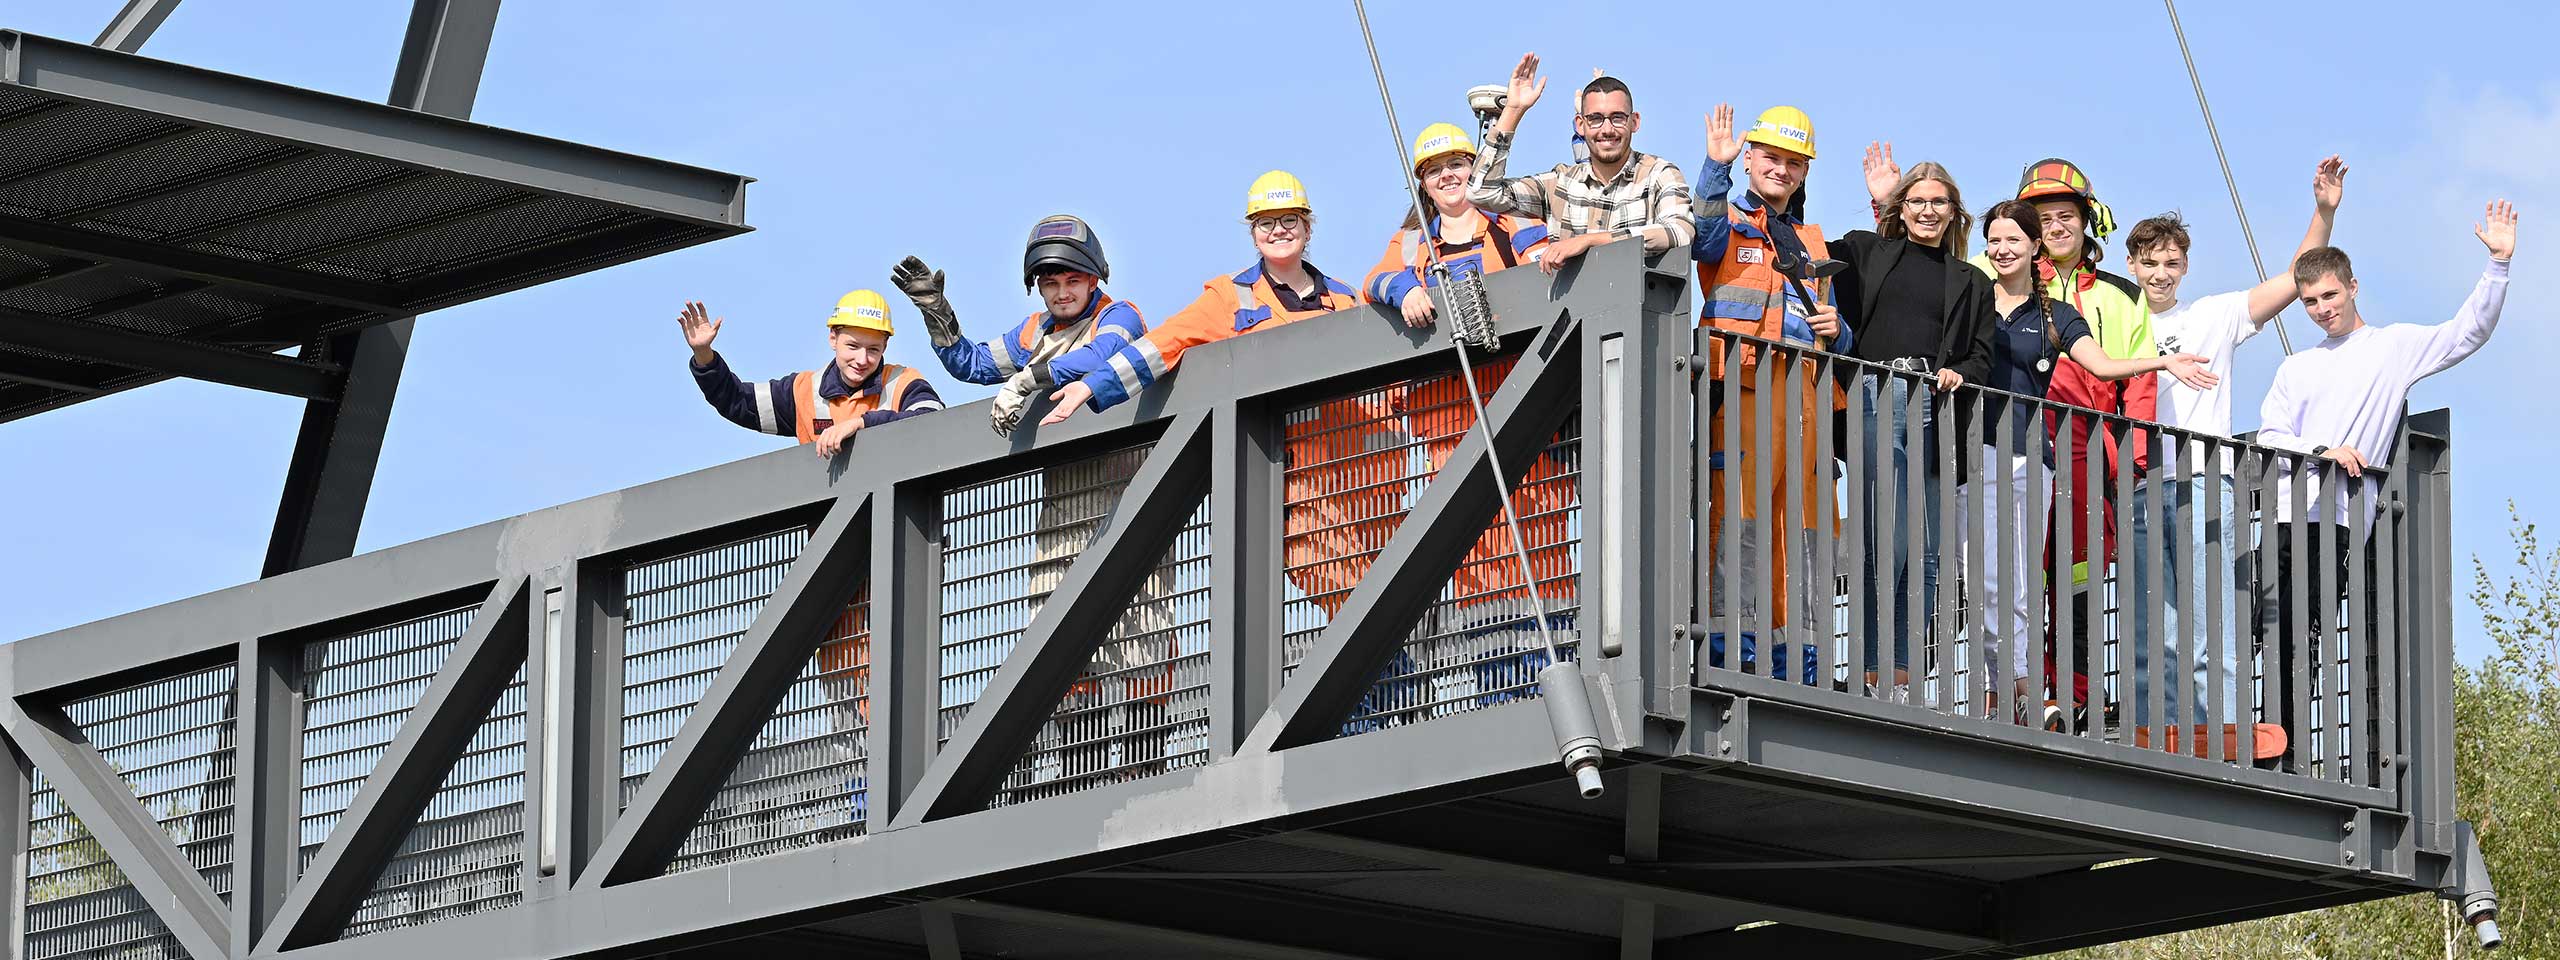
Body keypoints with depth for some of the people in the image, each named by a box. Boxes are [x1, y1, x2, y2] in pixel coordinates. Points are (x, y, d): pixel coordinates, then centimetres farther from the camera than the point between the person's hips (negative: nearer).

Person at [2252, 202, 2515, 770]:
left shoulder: (2392, 348, 12)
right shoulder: (2297, 370, 22)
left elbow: (2468, 334, 3)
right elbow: (2268, 438, 12)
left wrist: (2499, 263, -6)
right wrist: (2322, 449, -7)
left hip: (2344, 525, -4)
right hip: (2286, 520, 4)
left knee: (2305, 647, -9)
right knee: (2276, 642, -5)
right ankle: (2275, 761, -4)